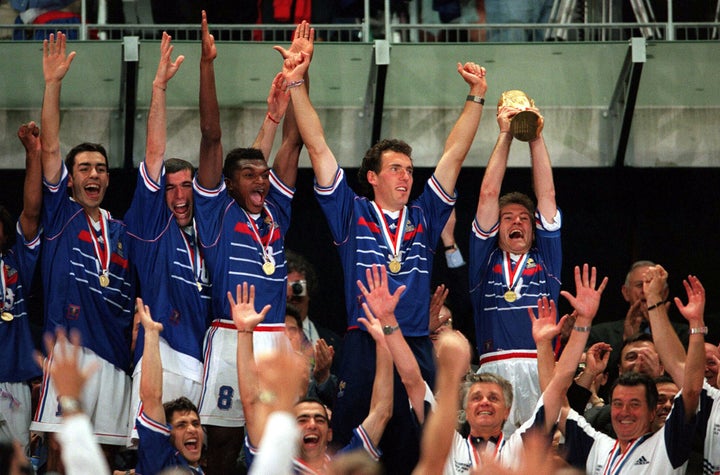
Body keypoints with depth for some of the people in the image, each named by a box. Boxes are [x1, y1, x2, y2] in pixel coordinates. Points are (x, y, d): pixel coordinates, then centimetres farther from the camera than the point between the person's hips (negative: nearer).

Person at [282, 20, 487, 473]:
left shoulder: (423, 218, 15)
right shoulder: (352, 214, 8)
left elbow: (454, 155, 16)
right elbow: (318, 148, 6)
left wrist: (476, 97, 12)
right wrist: (297, 84, 2)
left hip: (417, 347, 3)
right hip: (364, 347, -3)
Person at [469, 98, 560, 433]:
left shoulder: (545, 259, 21)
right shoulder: (487, 259, 19)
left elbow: (547, 195, 18)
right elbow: (488, 196, 17)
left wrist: (536, 138, 16)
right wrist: (505, 135, 16)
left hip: (541, 368, 1)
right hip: (494, 368, -1)